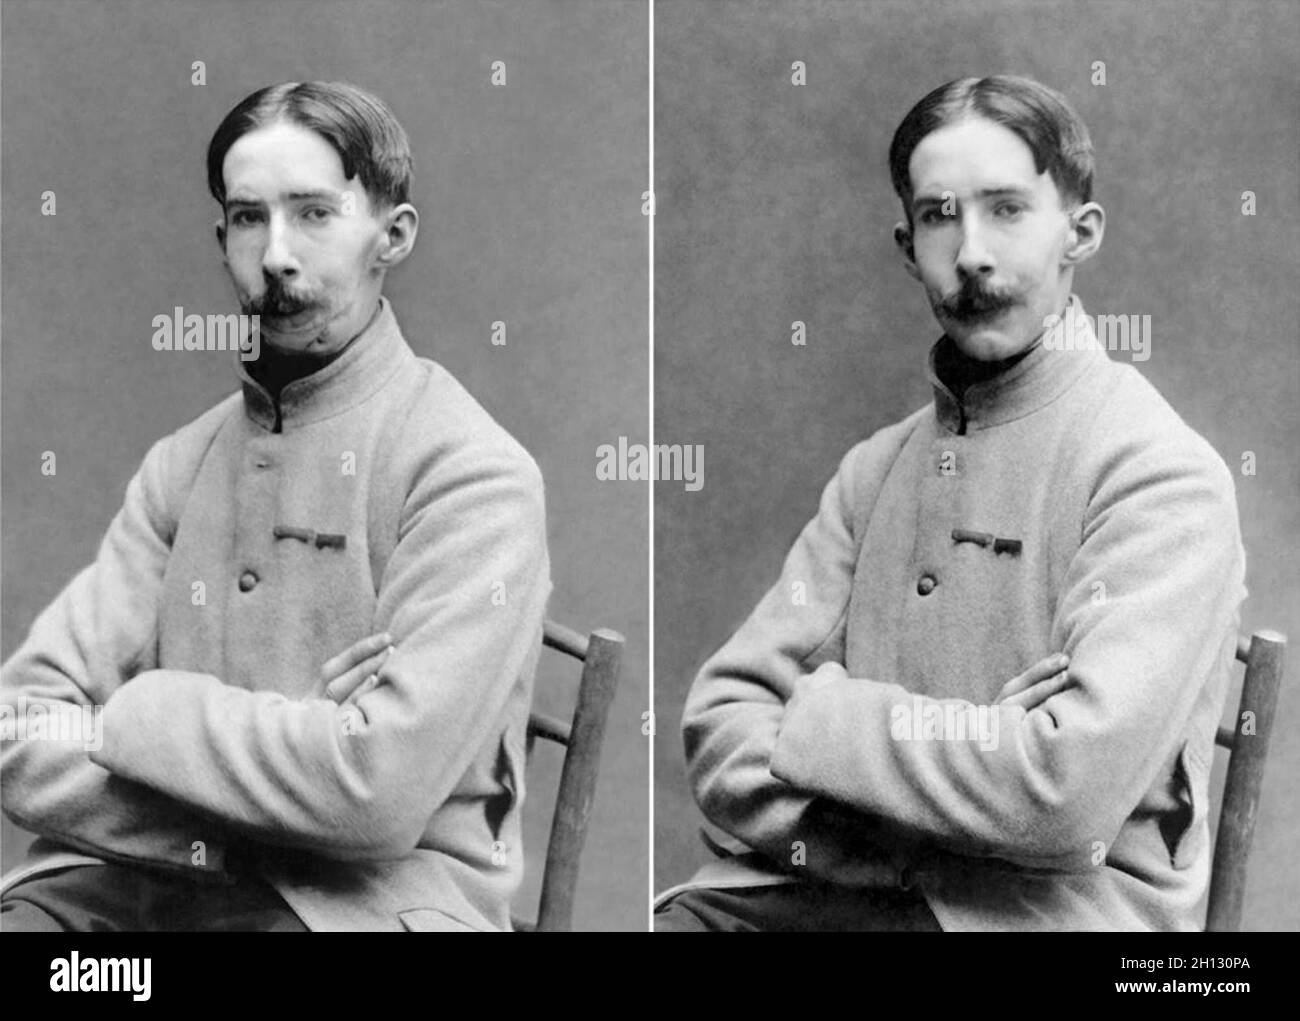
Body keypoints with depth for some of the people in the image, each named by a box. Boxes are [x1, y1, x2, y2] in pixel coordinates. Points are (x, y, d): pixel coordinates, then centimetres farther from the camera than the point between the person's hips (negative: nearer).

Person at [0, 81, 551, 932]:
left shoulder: (471, 474, -5)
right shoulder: (183, 464, 12)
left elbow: (378, 793, -15)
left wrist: (143, 712, -5)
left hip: (366, 894, -5)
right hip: (147, 870, 5)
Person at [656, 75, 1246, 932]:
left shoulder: (1162, 473, -7)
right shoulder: (879, 467, 12)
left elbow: (1069, 792, -20)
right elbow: (724, 724, 3)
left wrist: (827, 721, -8)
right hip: (835, 882, 4)